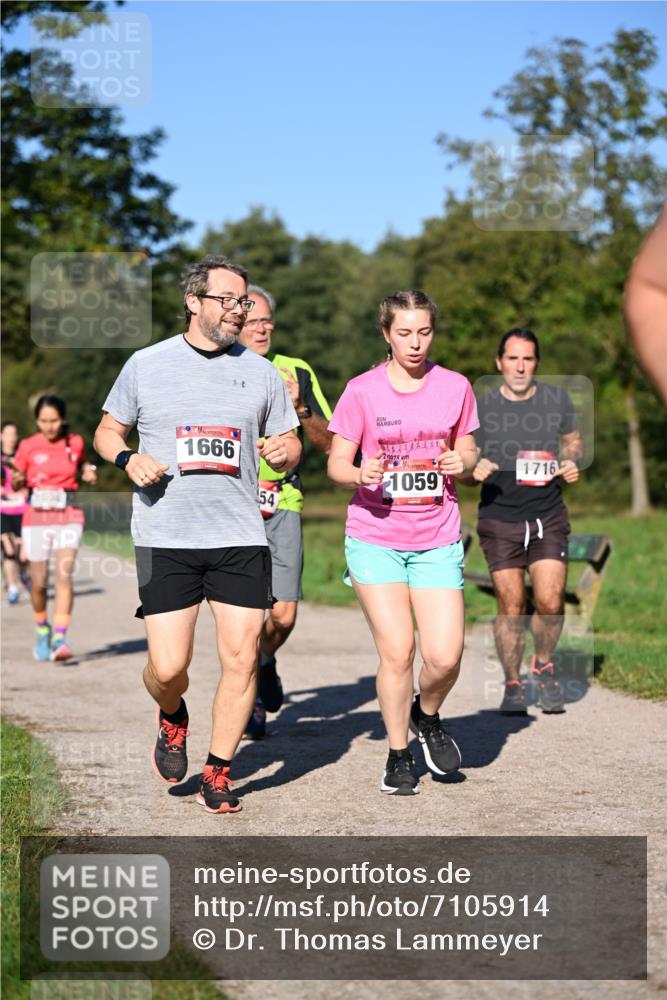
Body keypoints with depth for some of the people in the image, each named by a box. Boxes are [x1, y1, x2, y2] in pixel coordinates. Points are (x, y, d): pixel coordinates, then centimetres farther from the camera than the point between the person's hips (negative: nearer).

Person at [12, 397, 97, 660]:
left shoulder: (75, 443, 3)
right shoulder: (27, 447, -1)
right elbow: (17, 484, 7)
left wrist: (88, 475, 0)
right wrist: (18, 480, -15)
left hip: (68, 517, 0)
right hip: (36, 518, 0)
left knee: (64, 576, -15)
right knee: (39, 582, 4)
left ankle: (59, 639, -19)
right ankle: (42, 629, 31)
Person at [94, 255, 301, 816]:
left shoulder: (261, 372, 9)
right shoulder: (147, 365, 5)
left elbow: (290, 447, 16)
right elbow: (108, 431, 15)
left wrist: (283, 451, -8)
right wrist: (129, 459, -7)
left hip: (240, 538, 2)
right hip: (164, 538, -1)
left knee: (241, 658, -4)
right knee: (167, 668, -6)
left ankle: (218, 773, 13)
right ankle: (172, 719, 30)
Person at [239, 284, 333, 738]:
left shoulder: (297, 374, 8)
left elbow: (328, 443, 7)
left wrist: (300, 408, -10)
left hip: (284, 505, 2)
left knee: (284, 616, -4)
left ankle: (265, 663, 30)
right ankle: (248, 698, 13)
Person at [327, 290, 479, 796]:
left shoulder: (455, 387, 3)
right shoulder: (362, 390, -3)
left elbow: (468, 452, 14)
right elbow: (337, 463, 1)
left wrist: (462, 462, -9)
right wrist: (361, 474, -22)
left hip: (437, 540, 2)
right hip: (375, 537, -2)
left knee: (445, 656, -7)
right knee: (397, 651, -7)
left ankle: (427, 715, 27)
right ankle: (399, 754, 14)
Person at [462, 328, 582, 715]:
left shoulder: (558, 399, 3)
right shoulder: (481, 407, -1)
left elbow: (574, 440, 19)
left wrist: (572, 462, -3)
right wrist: (473, 471, -17)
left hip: (548, 515, 1)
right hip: (499, 519, -1)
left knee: (551, 602, -11)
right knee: (511, 605, -2)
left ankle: (543, 665, 19)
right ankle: (513, 683, 18)